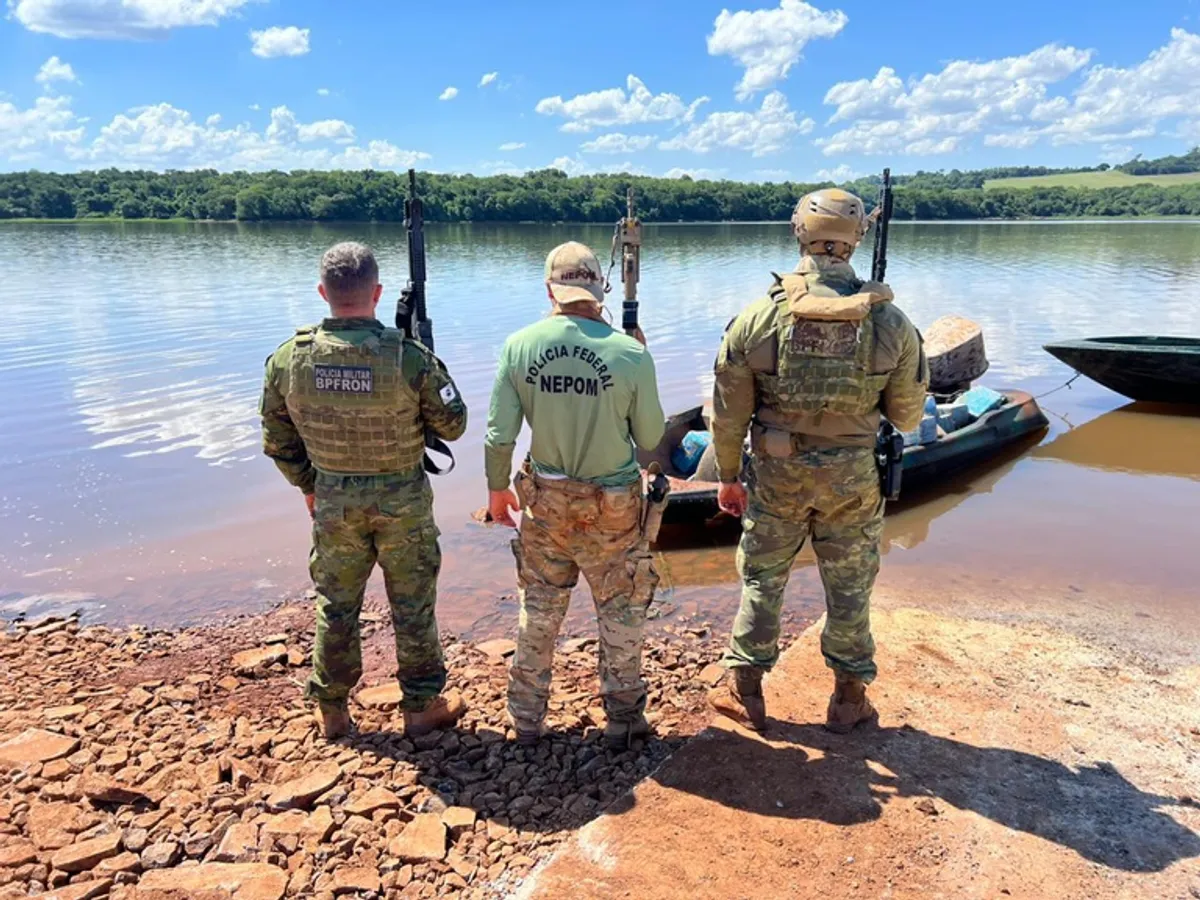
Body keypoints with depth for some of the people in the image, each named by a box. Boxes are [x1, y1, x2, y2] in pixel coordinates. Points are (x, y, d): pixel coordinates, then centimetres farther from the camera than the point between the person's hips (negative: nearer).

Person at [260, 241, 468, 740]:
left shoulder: (287, 360, -12)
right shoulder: (409, 358, -22)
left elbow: (278, 442, 0)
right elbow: (453, 425, -9)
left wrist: (309, 487, 16)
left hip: (333, 502, 3)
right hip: (402, 502, -2)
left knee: (336, 606, 19)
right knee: (412, 606, 14)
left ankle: (331, 709, 33)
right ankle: (422, 706, 28)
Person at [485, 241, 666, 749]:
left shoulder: (519, 346, -11)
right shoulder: (631, 354, -17)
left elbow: (500, 433, -7)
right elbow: (650, 439, -6)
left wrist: (497, 487, 10)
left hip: (546, 501, 2)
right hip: (612, 507, -2)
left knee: (539, 612, 20)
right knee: (620, 614, 16)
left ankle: (526, 719, 33)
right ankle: (623, 720, 31)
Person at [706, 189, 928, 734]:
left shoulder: (760, 315, -11)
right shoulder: (890, 322, -9)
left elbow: (728, 412, -6)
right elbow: (907, 415, 1)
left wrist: (728, 476, 8)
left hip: (775, 471, 0)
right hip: (852, 477, 0)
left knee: (761, 579, 16)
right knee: (849, 589, 15)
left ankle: (743, 691, 27)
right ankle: (849, 699, 30)